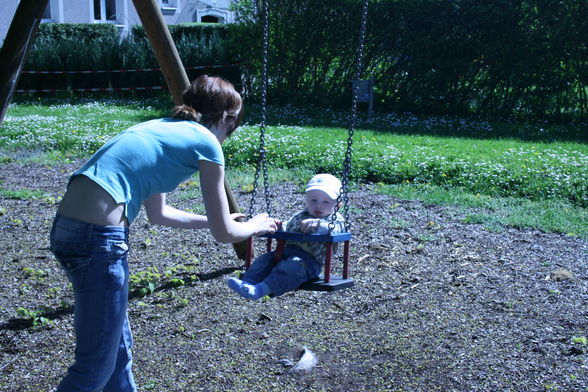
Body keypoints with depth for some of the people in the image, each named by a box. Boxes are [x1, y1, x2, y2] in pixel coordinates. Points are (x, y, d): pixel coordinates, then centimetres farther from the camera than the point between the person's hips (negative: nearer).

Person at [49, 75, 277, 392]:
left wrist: (210, 220, 41)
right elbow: (224, 233, 4)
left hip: (66, 227, 9)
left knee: (118, 346, 22)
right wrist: (256, 225, 24)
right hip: (98, 236, -9)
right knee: (96, 366, 5)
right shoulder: (206, 142, 0)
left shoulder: (159, 128, 22)